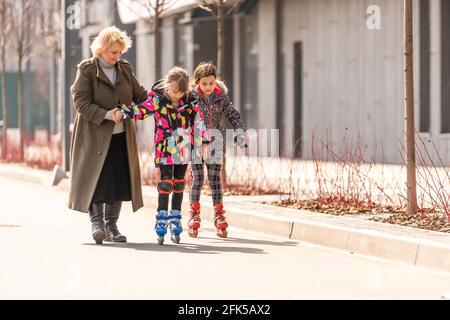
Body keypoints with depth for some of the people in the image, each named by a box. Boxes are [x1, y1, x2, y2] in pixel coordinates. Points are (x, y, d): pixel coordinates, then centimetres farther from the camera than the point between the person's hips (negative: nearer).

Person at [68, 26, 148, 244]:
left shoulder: (124, 69, 11)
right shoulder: (87, 69, -5)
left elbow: (139, 95, 13)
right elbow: (81, 103, -12)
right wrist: (106, 115, -24)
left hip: (121, 136, 5)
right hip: (94, 135, -5)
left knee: (118, 181, 5)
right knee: (96, 179, -10)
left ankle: (111, 225, 14)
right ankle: (97, 222, -6)